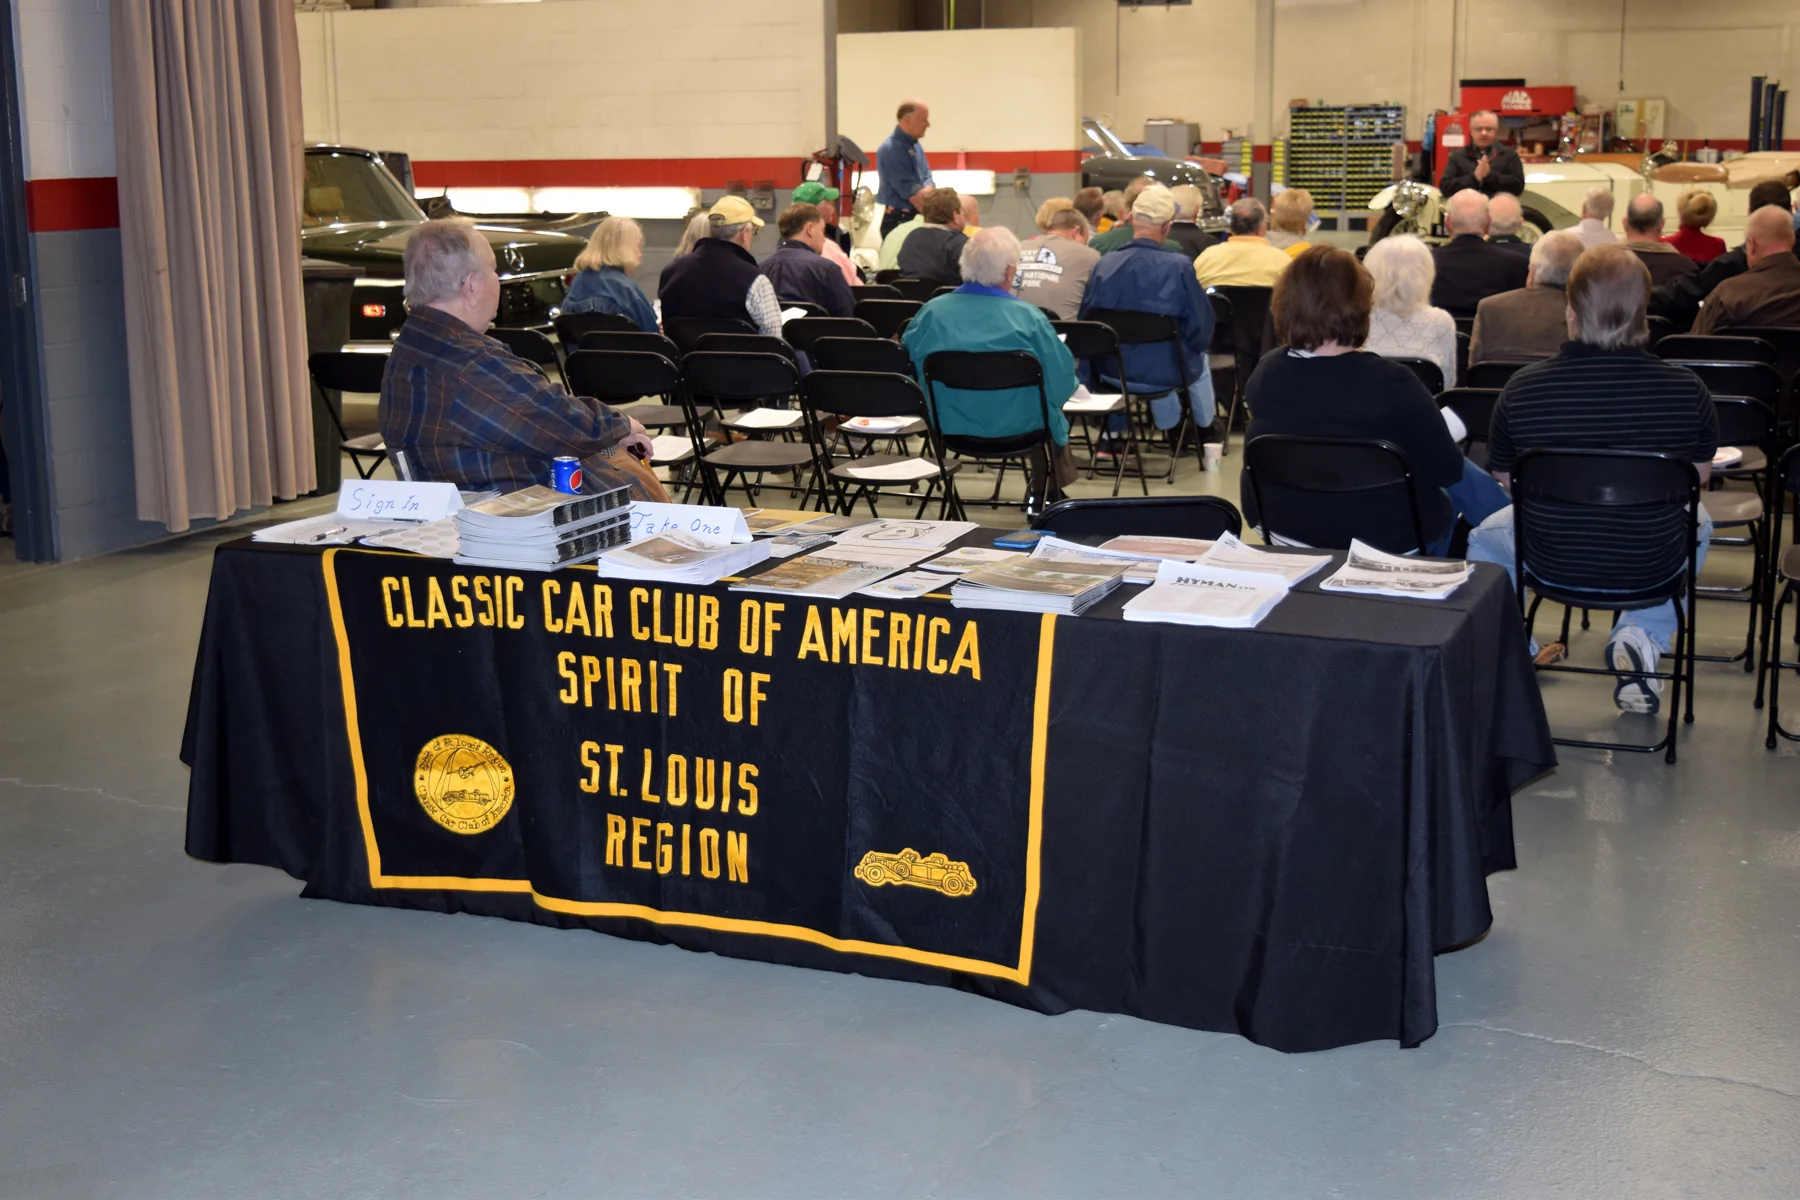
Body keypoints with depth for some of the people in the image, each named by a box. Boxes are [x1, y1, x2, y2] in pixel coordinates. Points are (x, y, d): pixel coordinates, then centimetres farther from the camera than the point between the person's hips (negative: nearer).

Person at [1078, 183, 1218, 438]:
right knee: (1200, 360, 33)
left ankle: (1171, 428, 53)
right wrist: (1191, 345, 11)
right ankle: (1205, 428, 53)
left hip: (1111, 372, 3)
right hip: (1164, 373, -3)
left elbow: (1085, 319, -1)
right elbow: (1202, 330, -12)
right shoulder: (1178, 267, -20)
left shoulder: (1105, 264, -11)